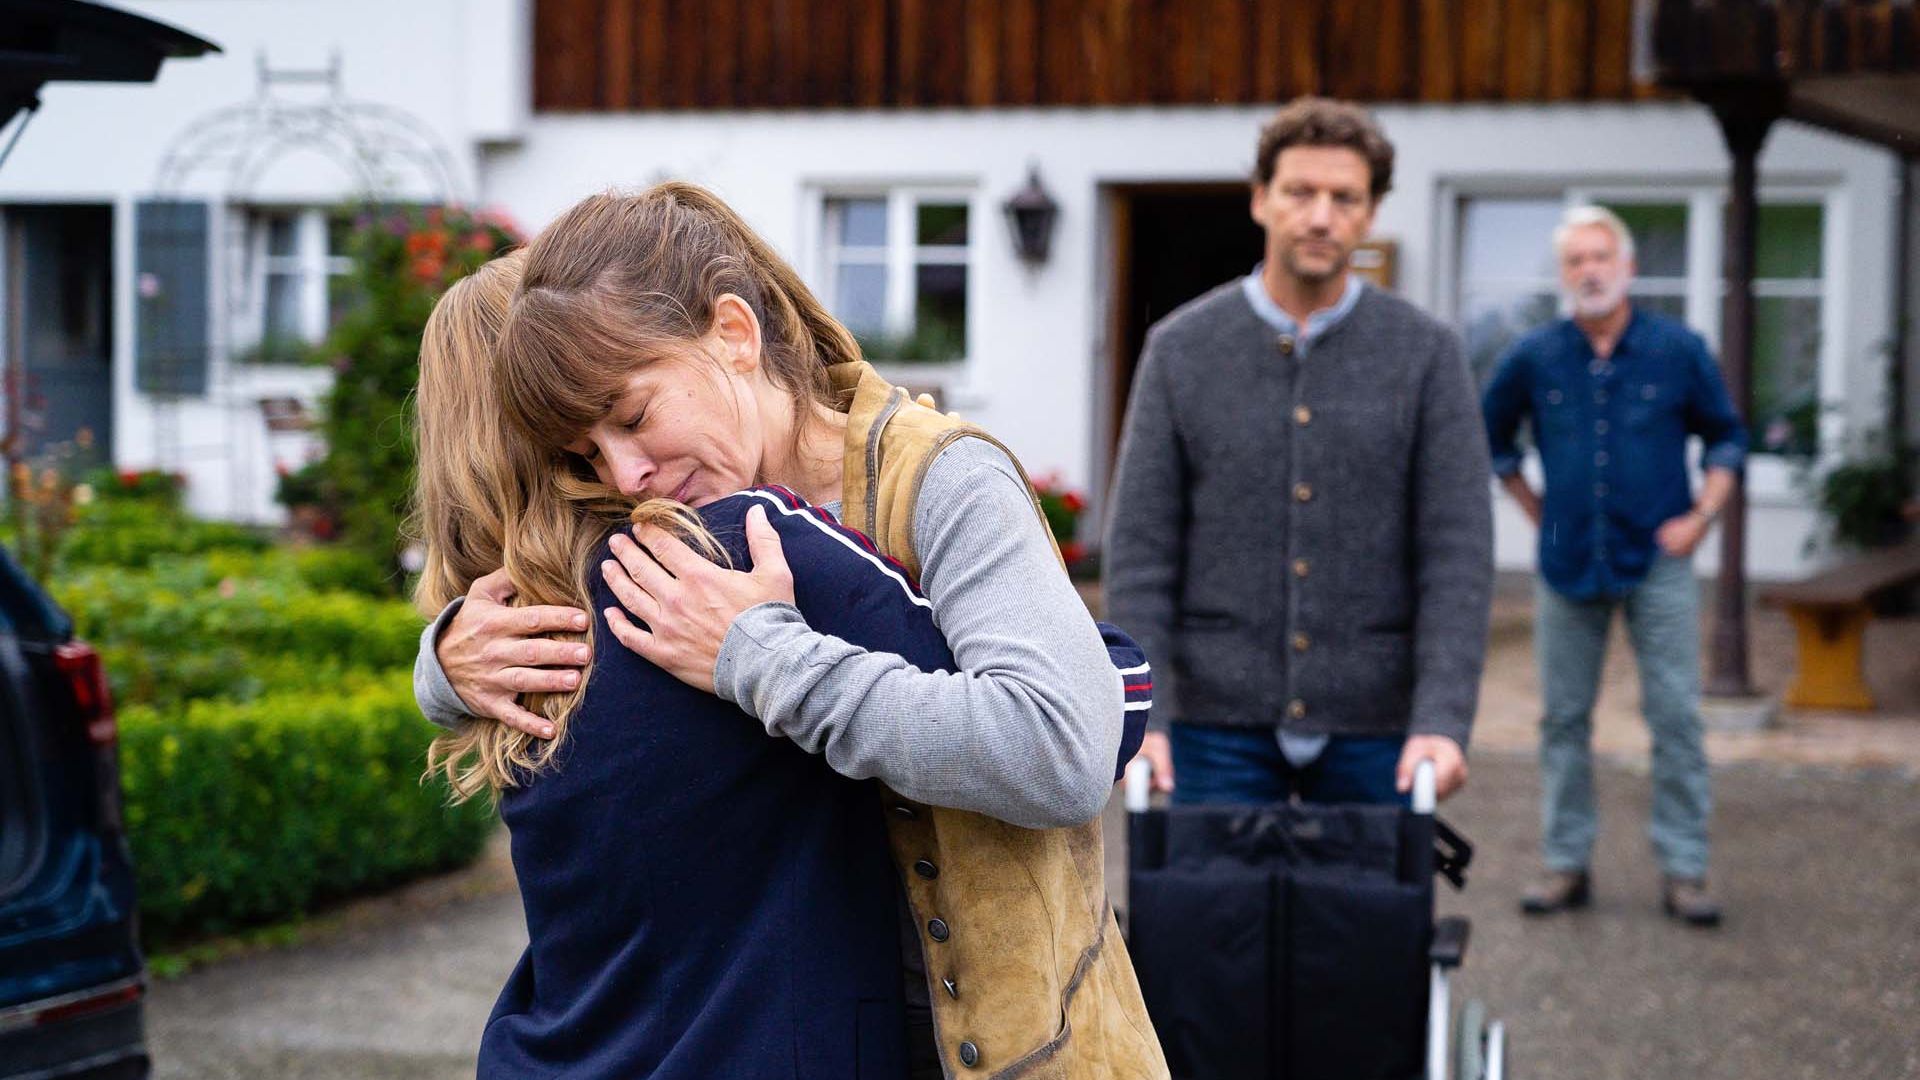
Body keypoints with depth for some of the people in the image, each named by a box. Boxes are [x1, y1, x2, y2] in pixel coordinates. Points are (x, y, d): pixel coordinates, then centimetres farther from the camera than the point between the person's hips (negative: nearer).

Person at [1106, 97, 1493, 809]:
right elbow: (1140, 549, -1)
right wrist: (1138, 715, -11)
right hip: (1218, 724, 0)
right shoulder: (1181, 349, 2)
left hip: (1373, 725, 0)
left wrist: (1443, 720, -16)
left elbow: (1458, 553, -5)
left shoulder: (1425, 355, 0)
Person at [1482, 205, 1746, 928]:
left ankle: (1684, 871, 3)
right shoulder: (1535, 358, 2)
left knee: (1676, 718, -4)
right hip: (1568, 563, 2)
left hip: (1658, 562, -2)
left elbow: (1726, 438, 10)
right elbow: (1491, 437, 18)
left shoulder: (1678, 351, 0)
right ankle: (1566, 864, 16)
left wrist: (1700, 517, -2)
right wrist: (1536, 512, 10)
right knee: (1564, 718, 7)